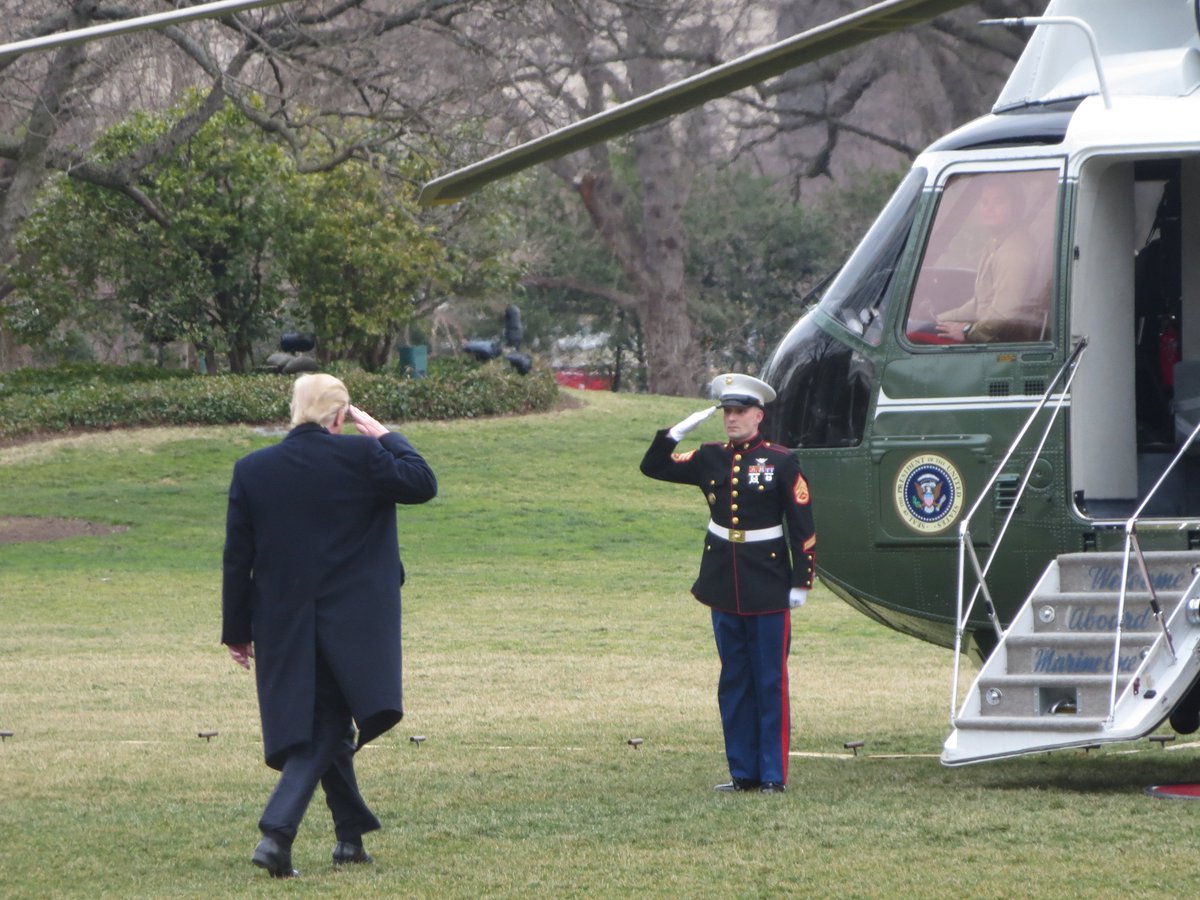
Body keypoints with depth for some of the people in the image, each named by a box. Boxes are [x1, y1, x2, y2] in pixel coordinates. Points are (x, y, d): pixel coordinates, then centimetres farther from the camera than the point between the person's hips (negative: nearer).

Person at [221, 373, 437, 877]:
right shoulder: (359, 456, -10)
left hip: (285, 627, 3)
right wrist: (383, 434, 11)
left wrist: (236, 630, 9)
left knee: (323, 727, 17)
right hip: (352, 623, -3)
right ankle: (276, 832, -18)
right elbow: (422, 484, 2)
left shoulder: (251, 471, -1)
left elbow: (237, 558, 2)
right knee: (323, 735, 0)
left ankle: (351, 835, 25)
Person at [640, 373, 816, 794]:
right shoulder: (710, 458, 7)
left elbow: (803, 526, -5)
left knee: (770, 681, -2)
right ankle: (743, 771, 14)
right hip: (724, 585, 5)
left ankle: (773, 774, 2)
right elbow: (653, 467, 11)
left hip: (768, 585, -5)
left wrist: (801, 582, -9)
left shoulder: (781, 462, -5)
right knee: (734, 681, 8)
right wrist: (678, 431, -4)